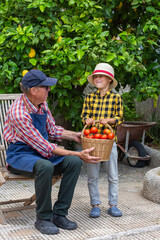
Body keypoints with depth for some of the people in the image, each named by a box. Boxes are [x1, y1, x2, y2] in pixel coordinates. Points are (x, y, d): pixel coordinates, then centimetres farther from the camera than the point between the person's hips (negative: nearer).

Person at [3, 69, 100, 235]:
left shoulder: (42, 104, 1)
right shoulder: (18, 113, -25)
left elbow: (52, 130, 17)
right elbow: (44, 147, -26)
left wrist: (74, 136, 3)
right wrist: (77, 154, -27)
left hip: (41, 153, 8)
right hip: (20, 155, -8)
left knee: (74, 162, -16)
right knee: (45, 166, -38)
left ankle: (59, 214, -11)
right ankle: (43, 218, -20)